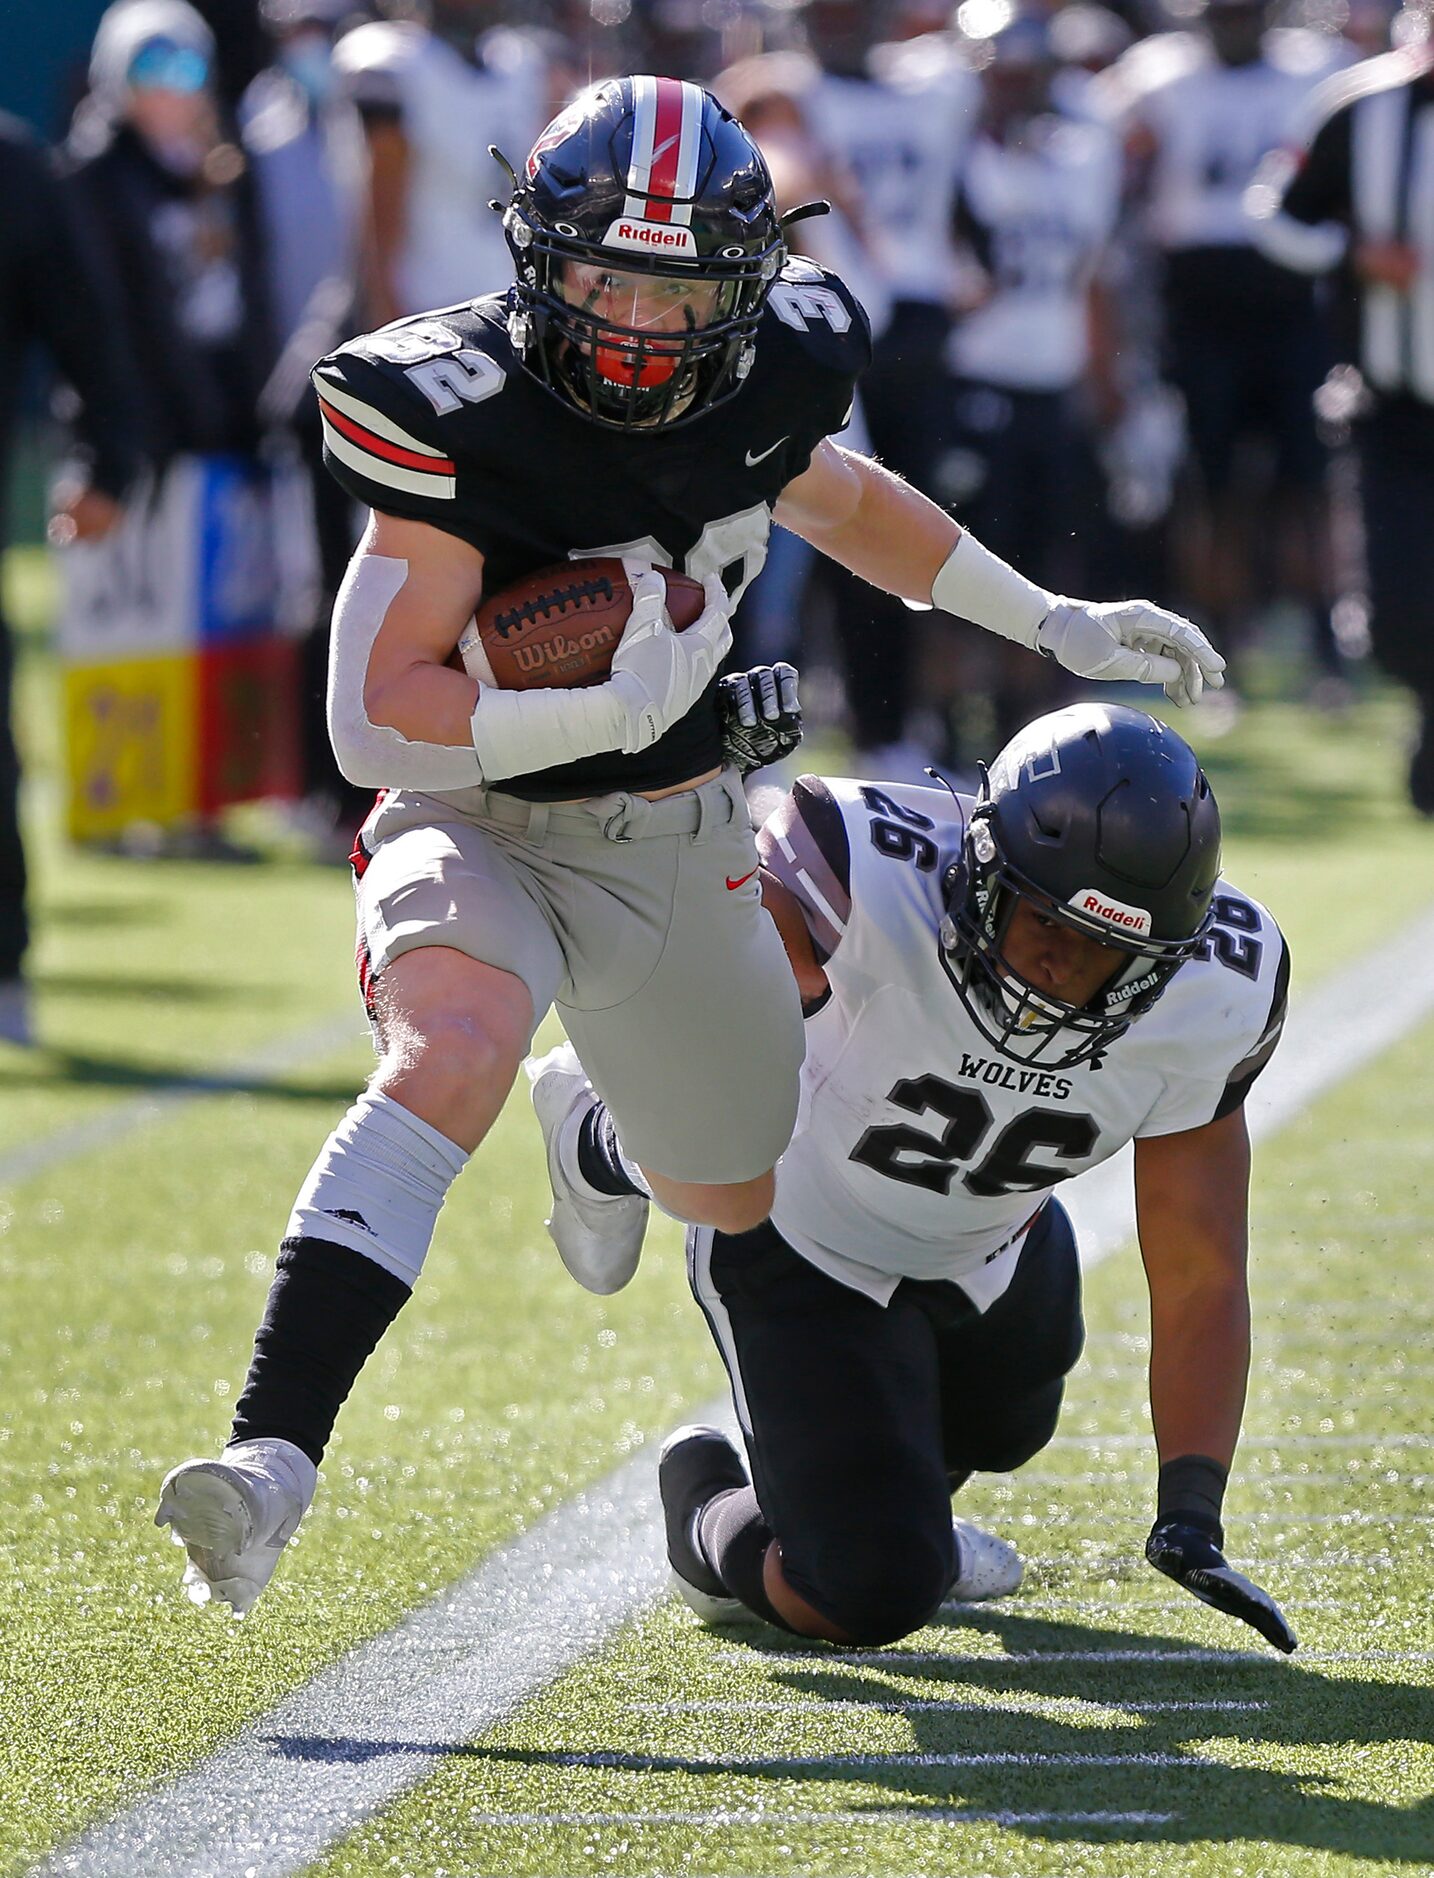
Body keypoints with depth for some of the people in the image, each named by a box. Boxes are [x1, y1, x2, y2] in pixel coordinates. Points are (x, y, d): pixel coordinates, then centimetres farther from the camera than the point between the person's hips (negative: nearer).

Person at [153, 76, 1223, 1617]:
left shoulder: (761, 381, -7)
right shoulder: (462, 416, -22)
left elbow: (835, 497, 19)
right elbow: (374, 721, -23)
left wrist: (1054, 623, 20)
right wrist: (598, 715, -35)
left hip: (676, 850, 5)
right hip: (478, 830, -5)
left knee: (752, 1199, 21)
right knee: (448, 1058, -36)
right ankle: (270, 1460, -45)